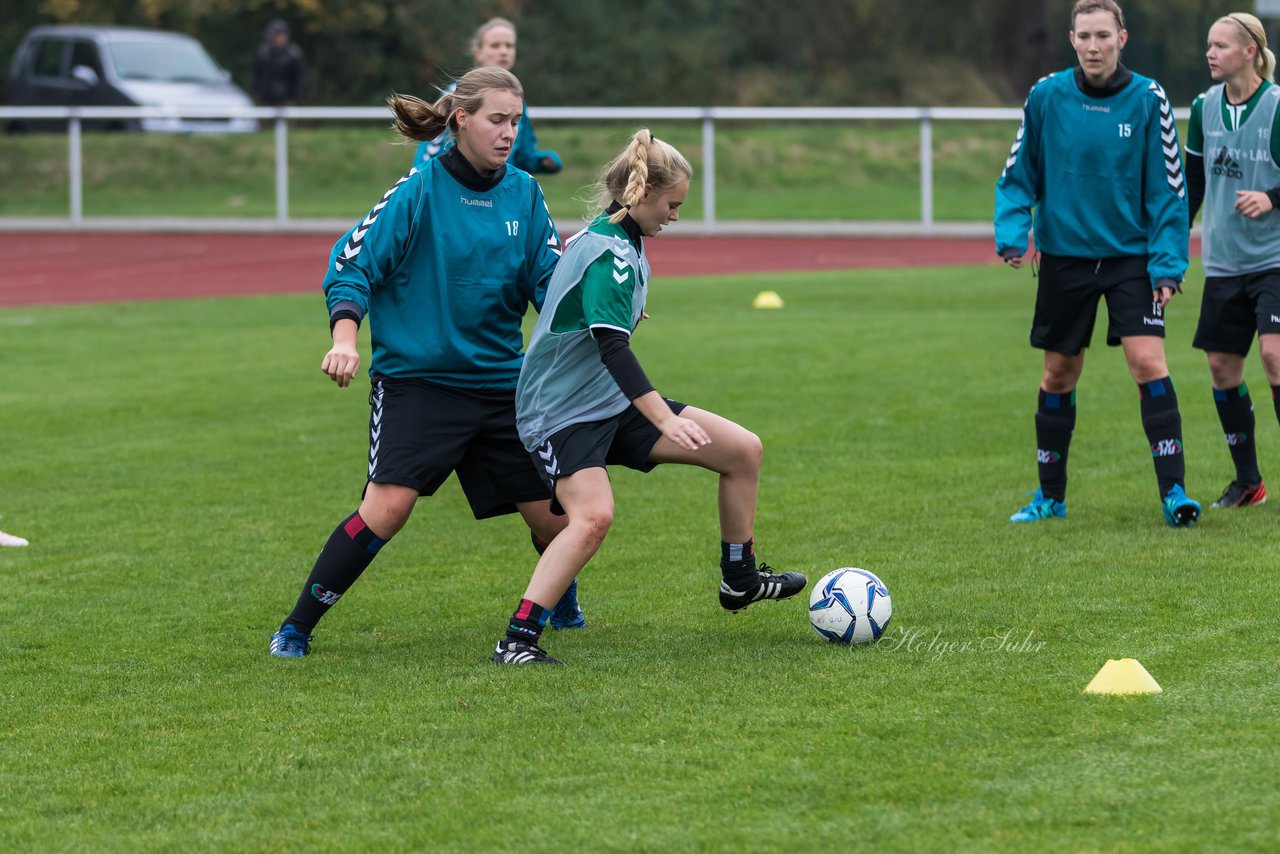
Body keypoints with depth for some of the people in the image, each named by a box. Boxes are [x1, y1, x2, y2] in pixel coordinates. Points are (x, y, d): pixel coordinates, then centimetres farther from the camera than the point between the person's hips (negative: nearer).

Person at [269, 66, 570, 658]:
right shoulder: (420, 191, -9)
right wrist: (345, 336, -27)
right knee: (388, 505, -21)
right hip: (417, 379, -5)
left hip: (500, 381, 5)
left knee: (552, 515, 5)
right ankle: (296, 629, -9)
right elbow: (351, 264, -11)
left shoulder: (524, 194, 5)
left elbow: (549, 282, 7)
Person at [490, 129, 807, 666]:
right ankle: (517, 640, -29)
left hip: (612, 402, 10)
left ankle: (740, 581, 21)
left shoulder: (612, 241, 9)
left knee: (744, 450, 3)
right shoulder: (609, 253, -21)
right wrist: (666, 419, -38)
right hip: (561, 413, -10)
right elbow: (611, 346, -32)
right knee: (594, 514, -34)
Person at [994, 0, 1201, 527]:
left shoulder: (1149, 100, -6)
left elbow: (1168, 188, -2)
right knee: (1058, 374, 9)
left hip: (1131, 256, -2)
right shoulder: (1045, 97, -3)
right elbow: (1018, 177, 5)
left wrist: (1168, 263, -8)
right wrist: (1011, 234, -11)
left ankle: (1174, 490, -12)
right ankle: (1050, 496, 22)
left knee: (1148, 361, -15)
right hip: (1064, 256, 2)